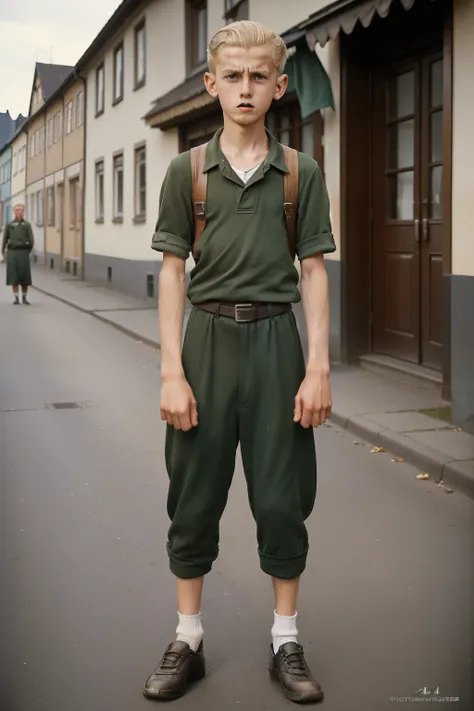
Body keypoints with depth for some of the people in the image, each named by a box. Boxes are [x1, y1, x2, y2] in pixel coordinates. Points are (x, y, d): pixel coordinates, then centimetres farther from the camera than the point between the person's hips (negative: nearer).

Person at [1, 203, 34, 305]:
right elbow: (5, 239, 12)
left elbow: (31, 241, 4)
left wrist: (27, 252, 5)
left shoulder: (27, 225, 5)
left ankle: (24, 298, 13)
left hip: (23, 252, 0)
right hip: (12, 252, 0)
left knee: (24, 276, 0)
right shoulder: (9, 225, 7)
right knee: (13, 276, -2)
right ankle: (16, 298, 2)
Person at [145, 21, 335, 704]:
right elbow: (172, 272, 1)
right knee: (195, 497, 8)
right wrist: (172, 372, -6)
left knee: (282, 498, 6)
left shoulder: (301, 174, 3)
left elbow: (313, 271, 2)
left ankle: (286, 641, 23)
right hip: (208, 340, 1)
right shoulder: (187, 172, 3)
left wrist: (318, 367, -5)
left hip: (275, 340, 0)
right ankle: (187, 640, 23)